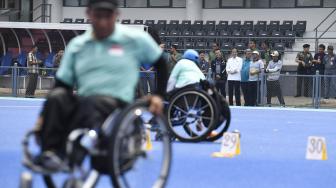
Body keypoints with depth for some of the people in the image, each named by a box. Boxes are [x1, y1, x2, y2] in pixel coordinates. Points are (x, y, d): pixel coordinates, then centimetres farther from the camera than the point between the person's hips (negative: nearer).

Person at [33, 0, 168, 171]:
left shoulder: (135, 39, 7)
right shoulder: (77, 45, 16)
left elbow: (160, 64, 18)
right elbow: (62, 84, 14)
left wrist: (158, 96, 6)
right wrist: (44, 117, 3)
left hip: (118, 104, -3)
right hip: (82, 105, 4)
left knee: (93, 101, -39)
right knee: (57, 97, -30)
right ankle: (49, 152, -41)